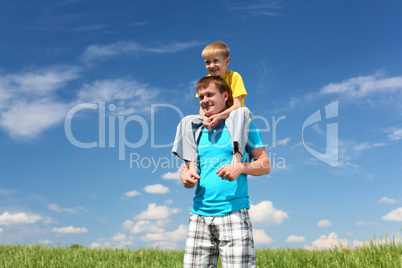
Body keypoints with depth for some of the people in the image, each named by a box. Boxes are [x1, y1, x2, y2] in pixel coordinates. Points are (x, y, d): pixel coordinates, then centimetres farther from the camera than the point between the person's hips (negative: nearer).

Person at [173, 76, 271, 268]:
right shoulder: (198, 131, 16)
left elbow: (265, 165, 3)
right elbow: (188, 165, 23)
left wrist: (240, 167, -16)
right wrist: (184, 174, -1)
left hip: (233, 212, -4)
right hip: (199, 214, 5)